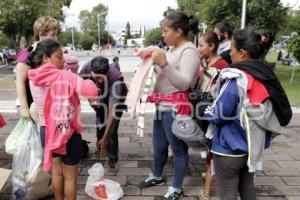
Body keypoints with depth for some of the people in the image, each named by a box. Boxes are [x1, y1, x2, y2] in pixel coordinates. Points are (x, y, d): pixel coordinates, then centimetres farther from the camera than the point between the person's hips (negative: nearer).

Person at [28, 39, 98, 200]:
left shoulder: (33, 78, 0)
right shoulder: (64, 76, -22)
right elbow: (92, 91, -31)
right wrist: (86, 82, -10)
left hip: (46, 131, 7)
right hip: (67, 132, -7)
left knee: (56, 171, 25)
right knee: (70, 176, 12)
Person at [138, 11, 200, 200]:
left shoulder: (189, 51, -12)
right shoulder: (173, 49, 15)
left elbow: (184, 83, -21)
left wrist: (164, 64, -28)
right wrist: (153, 62, 10)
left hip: (175, 109, -9)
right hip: (162, 106, 10)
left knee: (178, 149, 5)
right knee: (159, 145, 22)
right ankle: (157, 176, 43)